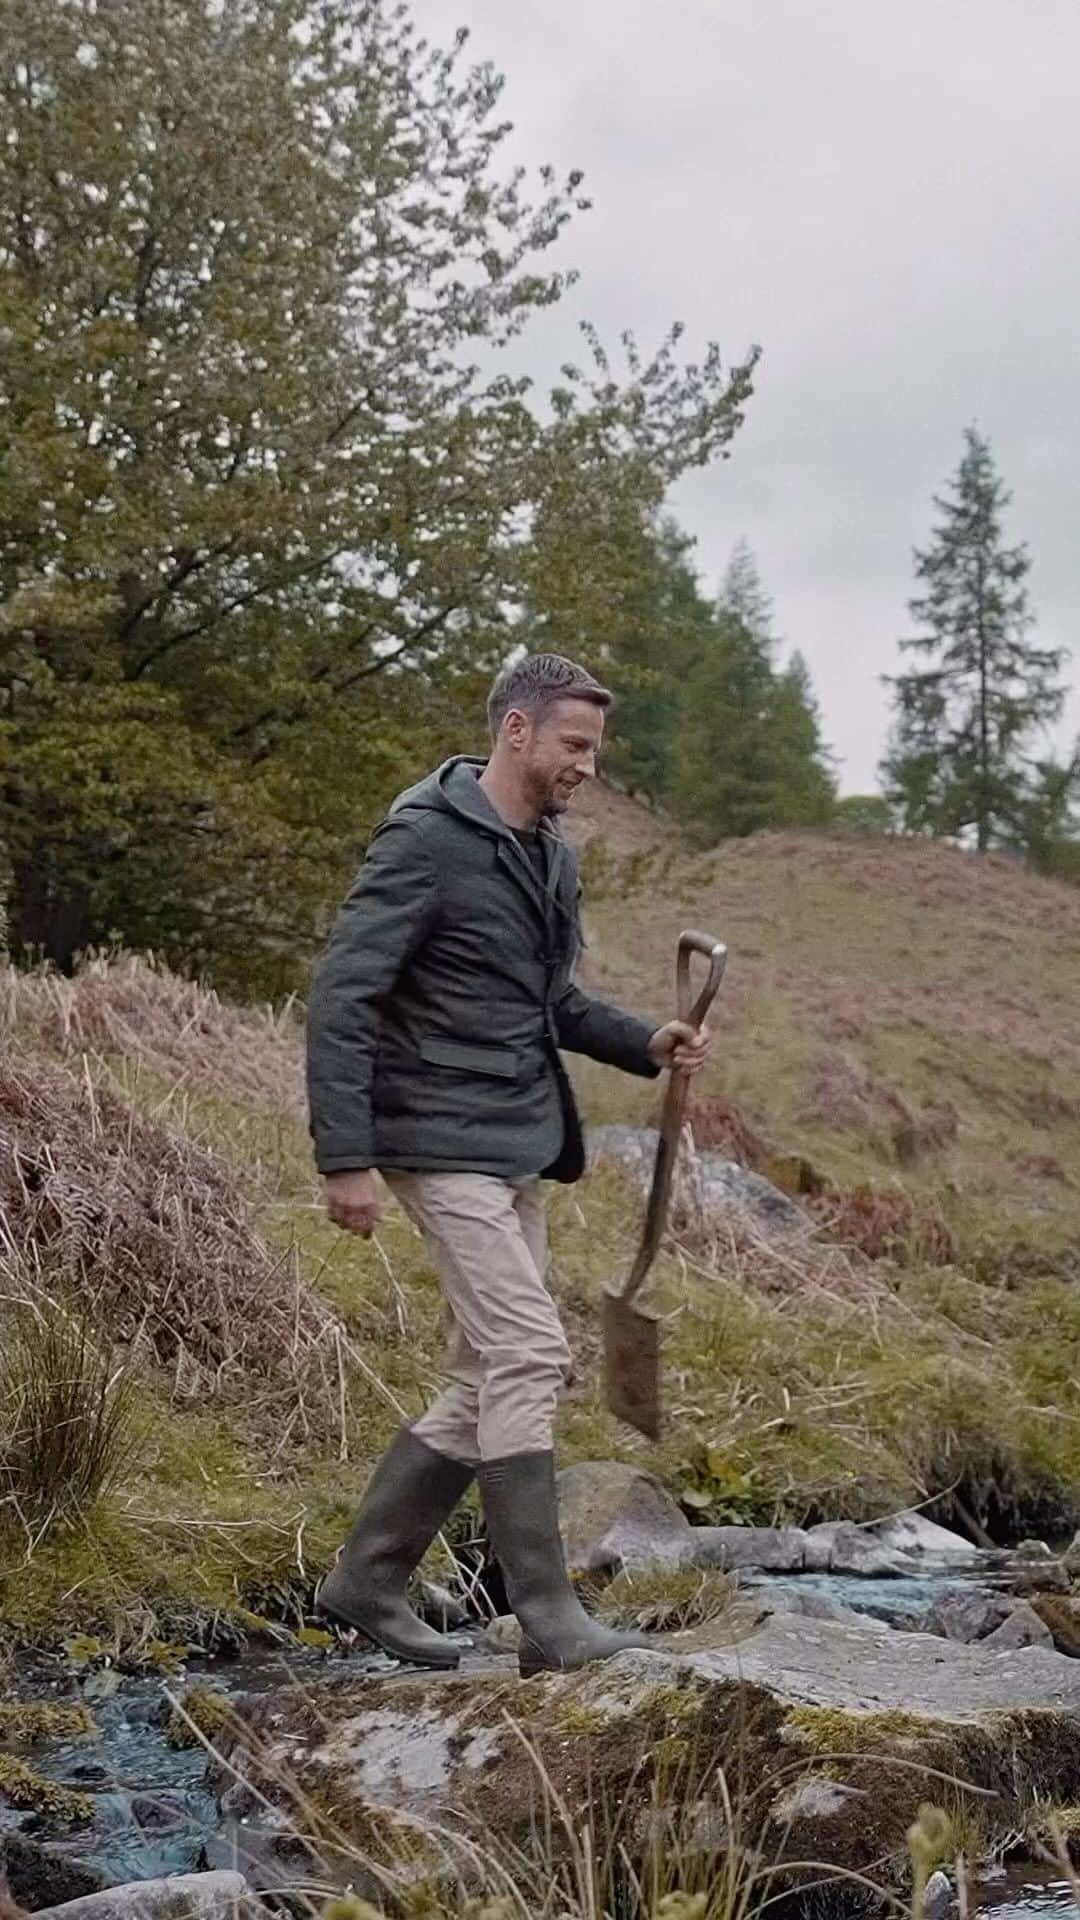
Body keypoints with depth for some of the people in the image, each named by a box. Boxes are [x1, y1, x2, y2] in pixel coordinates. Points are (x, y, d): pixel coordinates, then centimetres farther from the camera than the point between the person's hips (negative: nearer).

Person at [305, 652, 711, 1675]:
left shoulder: (551, 856, 13)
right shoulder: (426, 840, -14)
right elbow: (341, 995, -17)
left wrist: (647, 1043, 5)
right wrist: (345, 1157, -22)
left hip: (518, 1149, 9)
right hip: (443, 1145, -9)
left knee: (490, 1377, 11)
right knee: (529, 1355, -12)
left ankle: (367, 1577, 22)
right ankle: (549, 1619, -6)